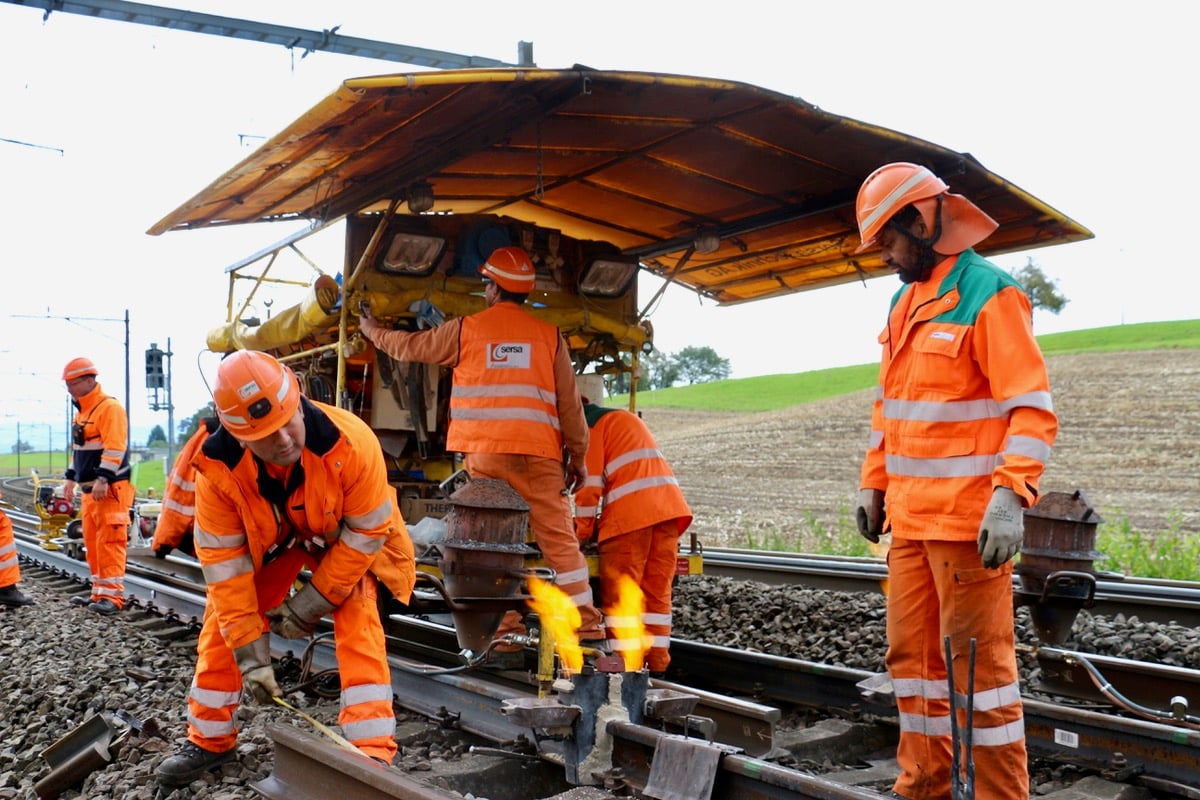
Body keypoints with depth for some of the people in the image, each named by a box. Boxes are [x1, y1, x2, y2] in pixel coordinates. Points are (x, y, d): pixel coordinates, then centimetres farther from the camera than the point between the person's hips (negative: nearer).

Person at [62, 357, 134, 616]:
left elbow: (114, 447, -20)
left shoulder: (109, 408, -12)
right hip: (89, 489, 10)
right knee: (92, 542, 12)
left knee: (109, 541, -11)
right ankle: (99, 591, 19)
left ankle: (112, 595, -11)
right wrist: (71, 478, 24)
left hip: (110, 488, -10)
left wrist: (103, 479, -25)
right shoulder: (82, 412, 19)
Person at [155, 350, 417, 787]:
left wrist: (309, 605, -22)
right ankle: (209, 739, 22)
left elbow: (366, 533, -26)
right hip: (265, 541, 3)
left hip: (343, 538, -2)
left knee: (358, 624, -19)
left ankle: (372, 751, -13)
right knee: (223, 626, 1)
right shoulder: (218, 467, -32)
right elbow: (223, 562, -24)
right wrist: (250, 651, -24)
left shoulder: (350, 441, -40)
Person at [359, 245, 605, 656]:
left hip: (486, 452, -1)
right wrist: (578, 456, 17)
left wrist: (373, 330, 40)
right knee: (560, 538, 2)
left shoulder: (465, 329, 8)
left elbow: (410, 347, 21)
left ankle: (506, 633, 4)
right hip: (539, 452, 1)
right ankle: (588, 629, 0)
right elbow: (569, 403, 8)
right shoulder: (549, 335, 9)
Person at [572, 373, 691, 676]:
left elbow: (590, 484, -4)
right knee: (657, 591, 9)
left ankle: (623, 665, -3)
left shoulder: (588, 424, 4)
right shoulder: (627, 418, 29)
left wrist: (583, 532, 6)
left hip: (630, 512, -7)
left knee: (619, 593, -1)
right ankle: (656, 665, 10)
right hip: (669, 506, 7)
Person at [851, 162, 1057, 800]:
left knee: (978, 661, -2)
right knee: (911, 652, 13)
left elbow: (1031, 408, -16)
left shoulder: (989, 295, -11)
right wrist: (873, 483, 18)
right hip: (909, 515, 8)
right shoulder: (905, 301, 15)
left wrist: (1011, 497, -25)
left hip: (968, 517, -8)